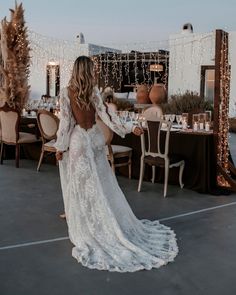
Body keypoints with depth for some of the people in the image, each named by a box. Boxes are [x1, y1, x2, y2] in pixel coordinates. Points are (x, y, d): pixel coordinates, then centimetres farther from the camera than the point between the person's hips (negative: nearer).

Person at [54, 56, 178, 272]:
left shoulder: (66, 93, -11)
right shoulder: (94, 92, -5)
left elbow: (66, 121, -11)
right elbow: (106, 115, -8)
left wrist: (60, 147, -3)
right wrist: (129, 128, -4)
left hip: (78, 141, -3)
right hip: (95, 139, 3)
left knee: (84, 184, 6)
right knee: (102, 183, 13)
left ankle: (89, 228, 15)